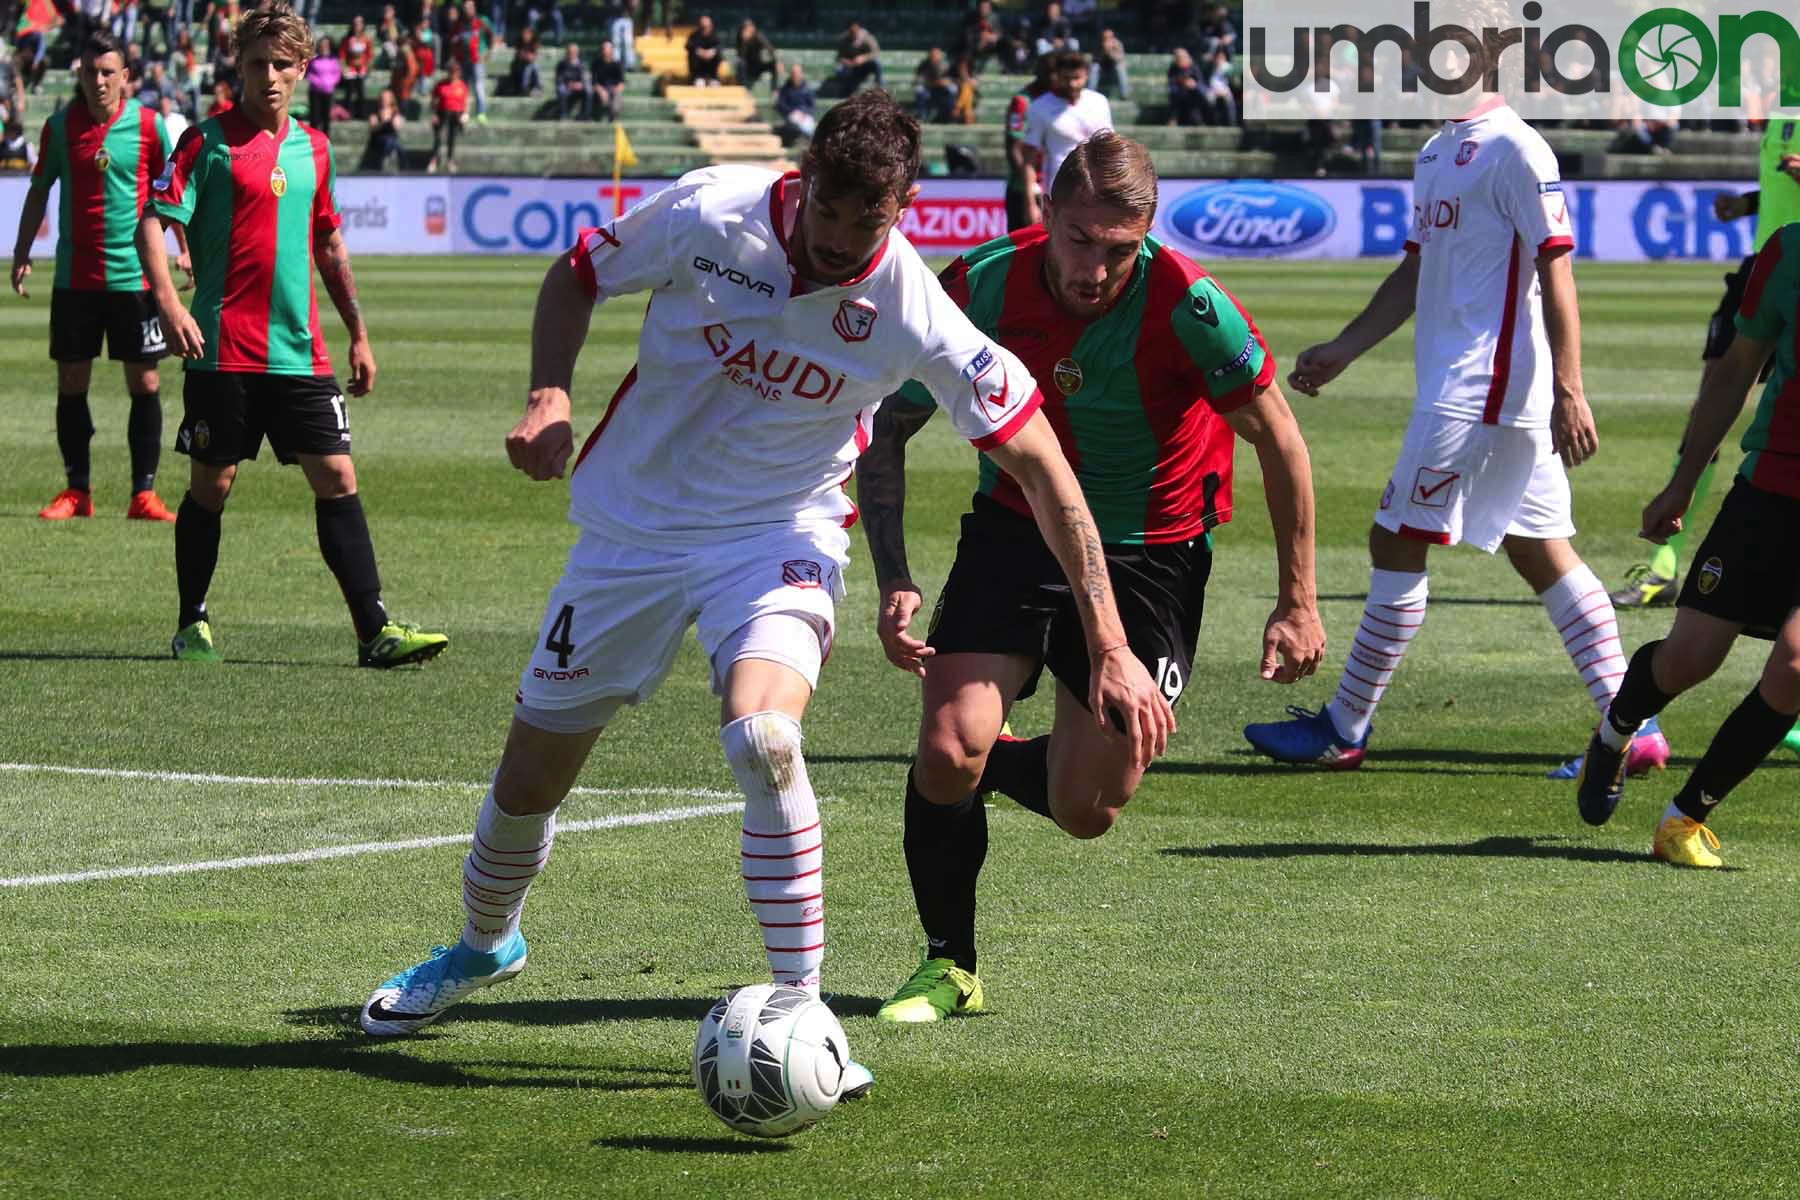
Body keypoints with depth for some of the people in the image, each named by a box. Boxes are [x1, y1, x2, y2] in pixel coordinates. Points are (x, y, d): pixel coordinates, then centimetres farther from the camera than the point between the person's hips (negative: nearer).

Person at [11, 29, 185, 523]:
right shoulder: (60, 126, 1)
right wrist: (22, 255, 6)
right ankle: (76, 491, 13)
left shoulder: (148, 125, -3)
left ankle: (143, 494, 5)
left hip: (135, 275, -2)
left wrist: (185, 249, 1)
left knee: (144, 383, -1)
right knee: (71, 382, 4)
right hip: (74, 276, 2)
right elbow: (39, 191, 11)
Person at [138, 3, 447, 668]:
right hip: (222, 353, -4)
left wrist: (358, 333, 21)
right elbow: (152, 224, -9)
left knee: (337, 479, -2)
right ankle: (193, 625, 18)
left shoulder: (313, 148, 13)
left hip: (299, 353, 4)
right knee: (211, 485, 3)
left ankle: (374, 630, -4)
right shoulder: (209, 140, -3)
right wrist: (168, 302, -24)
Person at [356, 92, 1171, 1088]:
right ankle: (483, 947, 41)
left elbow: (1039, 464, -14)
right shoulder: (710, 212, -18)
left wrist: (1109, 650, -17)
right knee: (529, 776, 8)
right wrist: (548, 396, -18)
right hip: (633, 522, 2)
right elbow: (575, 278, 1)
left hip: (780, 534, -2)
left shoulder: (912, 310, -21)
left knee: (763, 737, -32)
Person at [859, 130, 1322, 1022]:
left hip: (1152, 553, -1)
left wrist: (1298, 603, -8)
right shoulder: (978, 288, -18)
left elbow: (1279, 441, -9)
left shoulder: (1186, 306, -25)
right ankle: (948, 965, 5)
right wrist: (893, 584, -16)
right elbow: (884, 434, -5)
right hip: (1013, 529, 1)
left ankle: (995, 767, 34)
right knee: (946, 754, -17)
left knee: (1086, 812, -2)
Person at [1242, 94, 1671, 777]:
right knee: (1541, 553, 9)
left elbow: (1555, 269, -16)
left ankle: (1343, 731, 4)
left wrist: (1568, 393, -21)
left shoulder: (1513, 148, -13)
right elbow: (1414, 273, 25)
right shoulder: (1436, 153, 17)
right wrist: (1342, 350, 21)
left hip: (1480, 393, -10)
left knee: (1396, 543, -4)